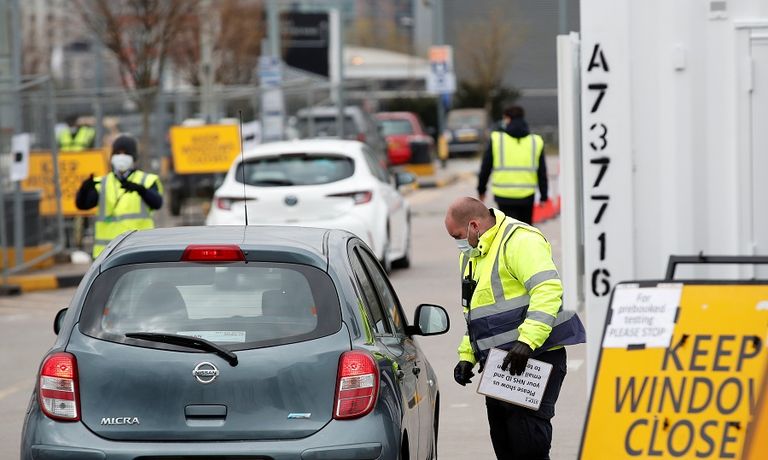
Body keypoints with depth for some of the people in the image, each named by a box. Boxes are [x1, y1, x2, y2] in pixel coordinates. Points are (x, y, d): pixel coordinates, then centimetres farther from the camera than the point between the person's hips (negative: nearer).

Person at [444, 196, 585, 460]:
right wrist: (467, 356, 15)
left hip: (537, 356, -10)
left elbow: (548, 290, -25)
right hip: (502, 362, 10)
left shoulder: (520, 241, -12)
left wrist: (527, 340, -32)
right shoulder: (472, 255, 19)